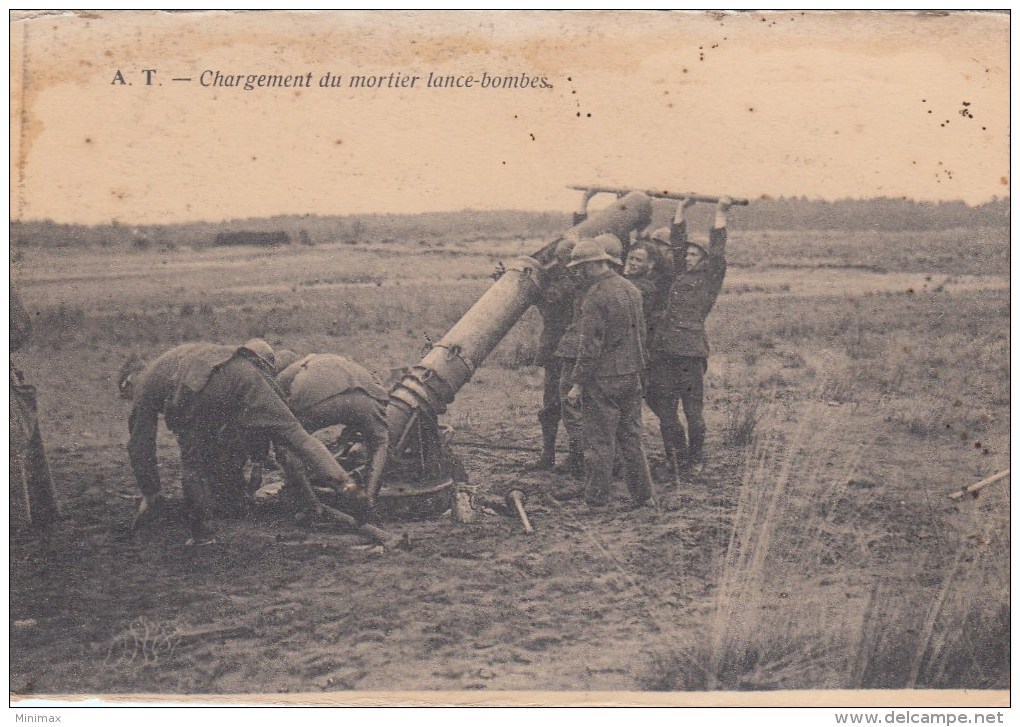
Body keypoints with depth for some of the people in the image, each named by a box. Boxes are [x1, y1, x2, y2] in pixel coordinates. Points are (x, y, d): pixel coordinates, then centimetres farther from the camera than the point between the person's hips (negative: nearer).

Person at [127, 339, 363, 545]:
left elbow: (140, 445, 32)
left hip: (202, 389, -4)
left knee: (192, 459, 16)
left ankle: (201, 531, 18)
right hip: (243, 374, 4)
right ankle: (344, 482, -11)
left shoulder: (145, 383, 33)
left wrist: (151, 495, 42)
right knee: (292, 433, 1)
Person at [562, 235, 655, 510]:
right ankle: (643, 495, 17)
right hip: (632, 375, 8)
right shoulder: (631, 289, 10)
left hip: (604, 378, -8)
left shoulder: (595, 296, -16)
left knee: (599, 441, 0)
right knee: (632, 437, 14)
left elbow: (590, 345, -17)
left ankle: (596, 500, 5)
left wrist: (578, 383, -12)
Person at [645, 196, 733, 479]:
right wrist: (681, 210, 26)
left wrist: (720, 213, 1)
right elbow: (677, 243, 25)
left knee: (693, 411, 1)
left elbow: (717, 251, -1)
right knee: (664, 408, 6)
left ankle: (696, 459, 15)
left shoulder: (710, 280, 6)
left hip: (691, 352, -5)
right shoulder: (680, 275, 19)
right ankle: (676, 456, 19)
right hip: (663, 351, 5)